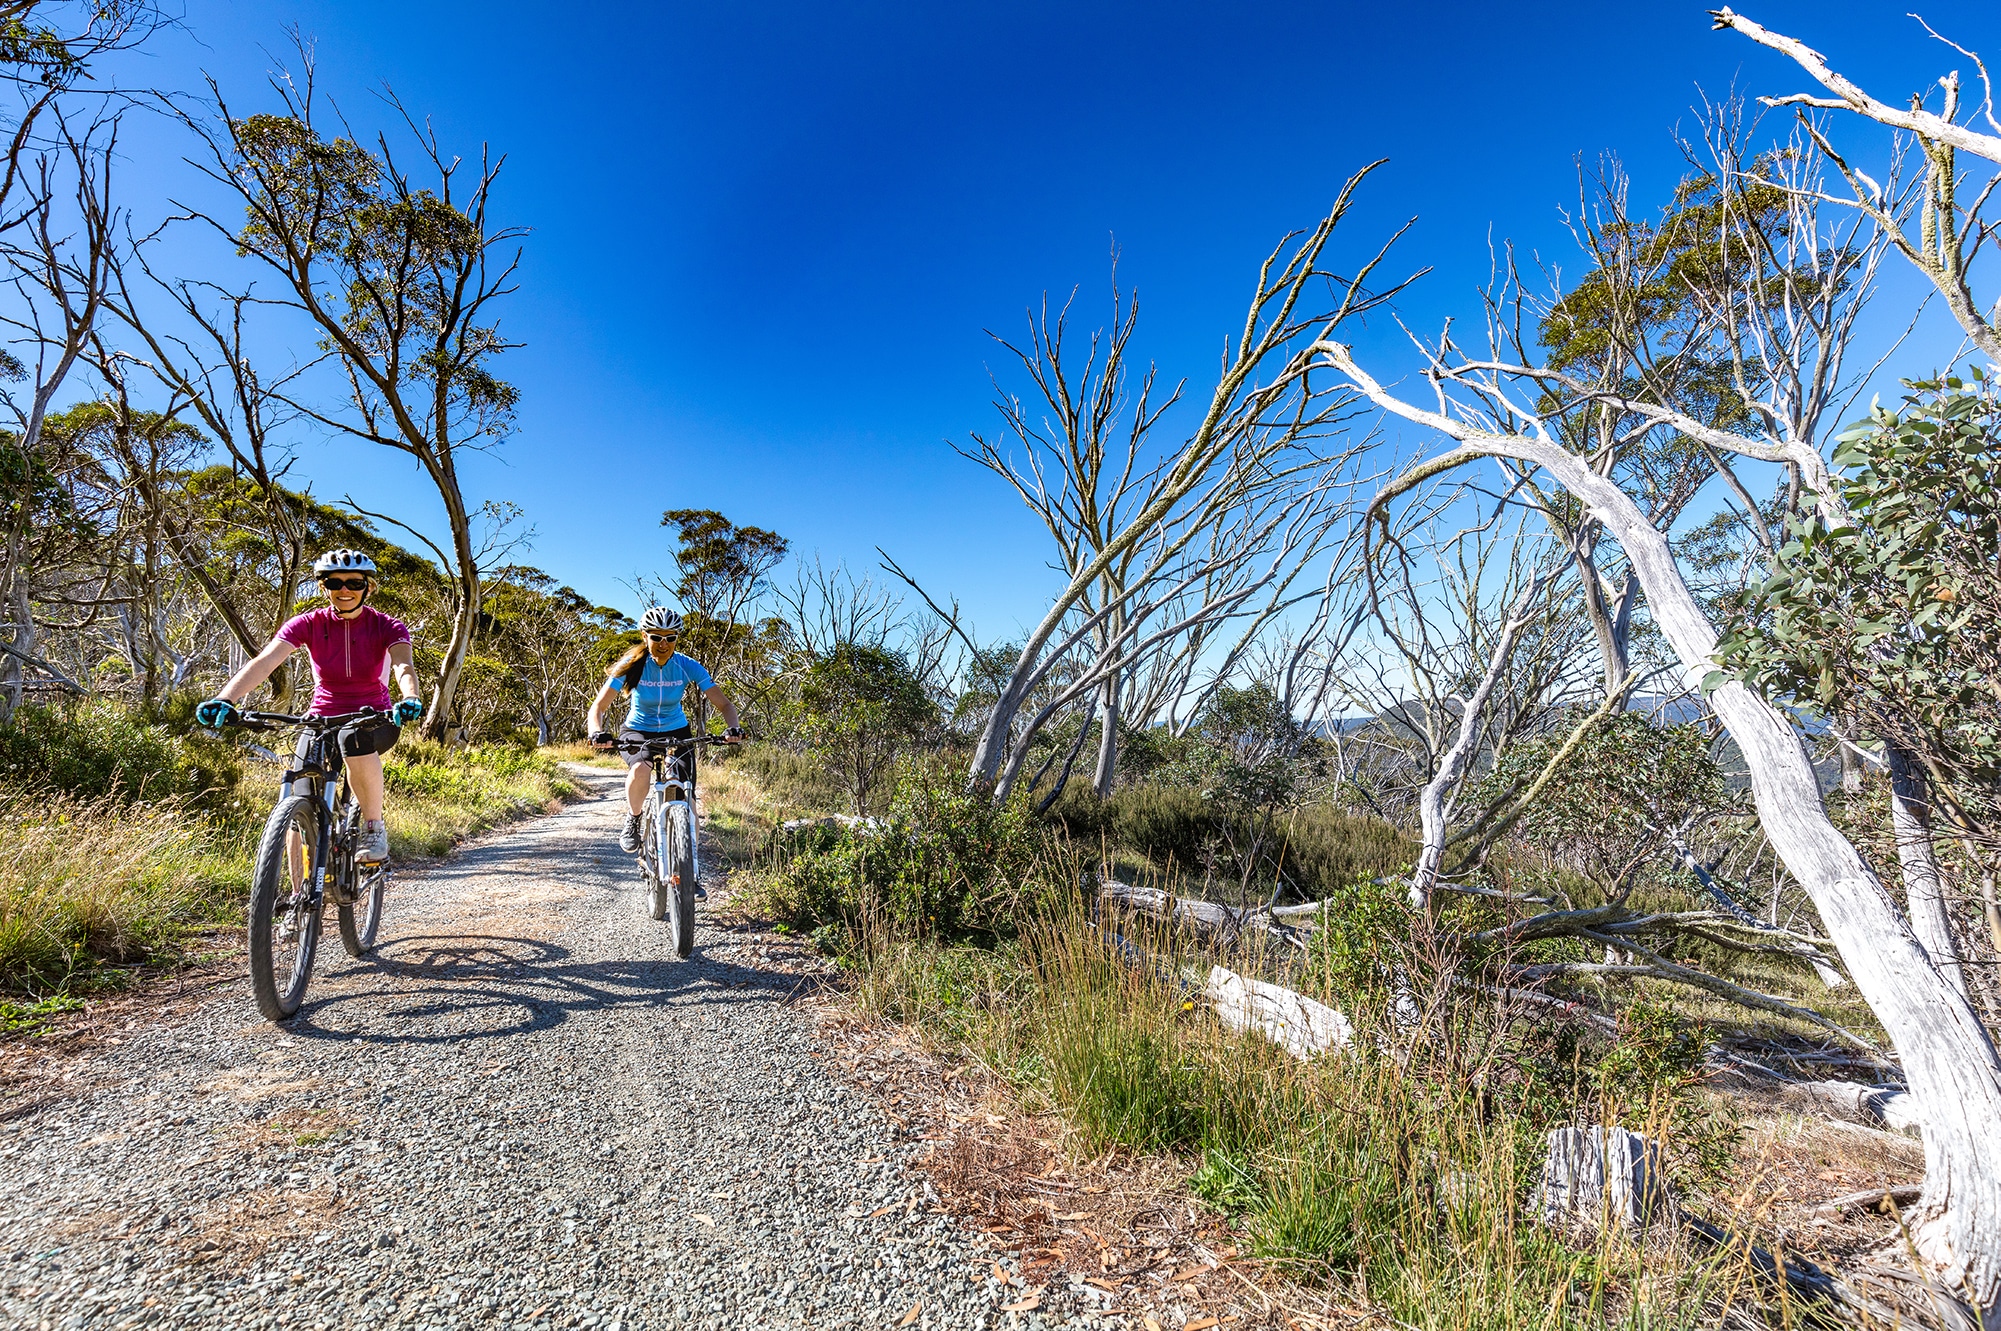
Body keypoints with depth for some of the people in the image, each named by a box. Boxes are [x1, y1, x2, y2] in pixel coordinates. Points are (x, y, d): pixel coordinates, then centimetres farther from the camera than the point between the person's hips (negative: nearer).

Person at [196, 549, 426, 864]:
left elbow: (404, 665, -28)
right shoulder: (309, 624, -5)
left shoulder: (386, 626, -9)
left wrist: (411, 700, -51)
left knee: (355, 740, -38)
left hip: (374, 721, -2)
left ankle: (374, 827, -18)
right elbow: (264, 661, -20)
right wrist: (225, 699, -37)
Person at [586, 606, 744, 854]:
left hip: (677, 732, 1)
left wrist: (733, 728, -39)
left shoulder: (687, 666, -16)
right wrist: (597, 732, -42)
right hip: (638, 732, -1)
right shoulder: (632, 665, -18)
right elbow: (597, 706, -20)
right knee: (641, 769, -35)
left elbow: (724, 704, -17)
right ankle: (632, 820, -6)